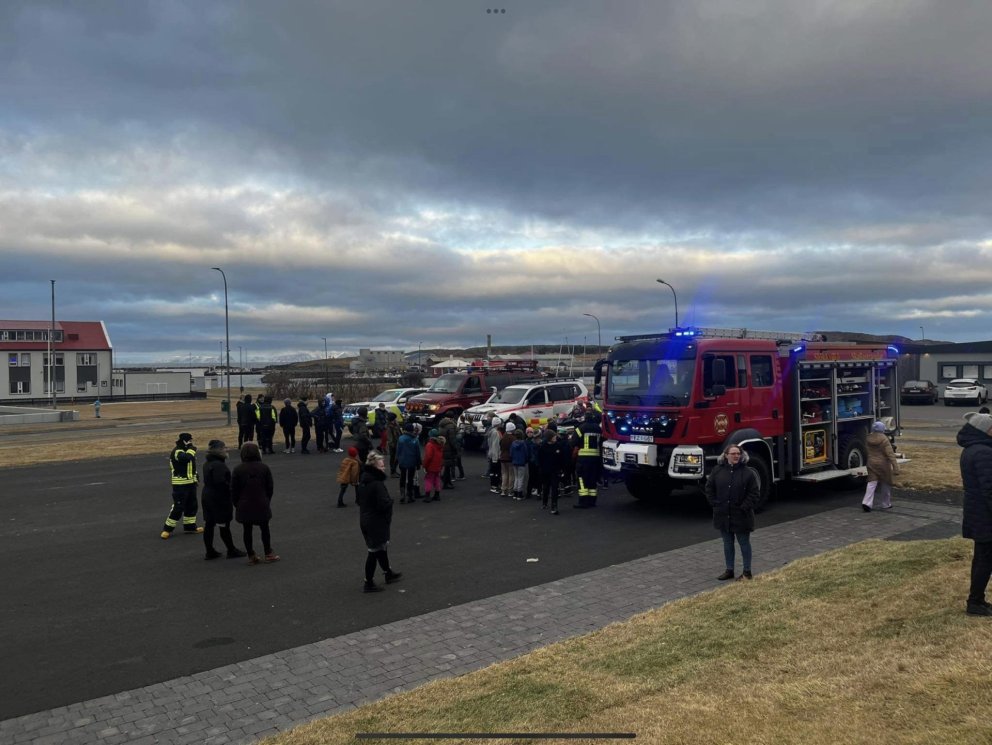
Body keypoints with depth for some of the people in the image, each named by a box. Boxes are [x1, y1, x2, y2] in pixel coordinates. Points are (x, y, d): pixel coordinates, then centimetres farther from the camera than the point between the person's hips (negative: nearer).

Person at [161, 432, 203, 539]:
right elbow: (187, 458, -39)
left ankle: (189, 526, 27)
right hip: (180, 484, -9)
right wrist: (192, 449, -22)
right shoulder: (177, 452, -18)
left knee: (192, 506, 15)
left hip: (190, 483, 9)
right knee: (178, 507, -7)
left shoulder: (187, 450, 13)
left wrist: (195, 476, 23)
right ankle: (167, 529, 4)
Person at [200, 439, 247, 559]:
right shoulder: (219, 465, -22)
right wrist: (231, 491, -13)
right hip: (220, 499, -9)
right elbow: (221, 483, -27)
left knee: (208, 525, 11)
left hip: (207, 496, 9)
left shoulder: (207, 463, 9)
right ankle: (231, 551, 13)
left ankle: (210, 552, 18)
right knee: (224, 526, 2)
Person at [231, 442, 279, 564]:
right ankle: (268, 554, 17)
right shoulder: (264, 468, -4)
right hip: (262, 505, 0)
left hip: (244, 506, 0)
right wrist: (267, 501, 15)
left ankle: (251, 556, 12)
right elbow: (270, 487, 2)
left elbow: (234, 490, -4)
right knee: (264, 529, 13)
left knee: (247, 530, 9)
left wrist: (237, 504, 8)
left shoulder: (238, 470, -6)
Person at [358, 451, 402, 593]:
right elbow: (384, 505, -28)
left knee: (381, 547, 24)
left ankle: (388, 574, 40)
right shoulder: (377, 484, -25)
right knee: (375, 551, 2)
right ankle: (369, 583, 11)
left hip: (365, 521, 9)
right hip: (377, 523, -9)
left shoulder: (363, 481, 5)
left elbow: (360, 501, 15)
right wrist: (390, 501, -8)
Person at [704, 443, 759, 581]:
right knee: (727, 543, 14)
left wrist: (744, 508, -14)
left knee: (744, 543, 8)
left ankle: (747, 572, 20)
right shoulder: (717, 470, 1)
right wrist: (714, 503, 0)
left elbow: (753, 493, -7)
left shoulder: (748, 473, -8)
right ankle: (729, 571, 25)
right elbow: (709, 488, 9)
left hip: (741, 516, -3)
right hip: (723, 515, 3)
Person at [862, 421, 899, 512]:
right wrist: (895, 467, -19)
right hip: (883, 464, -4)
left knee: (872, 483, 2)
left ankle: (866, 503, -13)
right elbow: (890, 454, -17)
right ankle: (885, 504, 23)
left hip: (871, 464, 4)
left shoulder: (868, 439, 1)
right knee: (885, 484, 13)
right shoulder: (884, 439, -14)